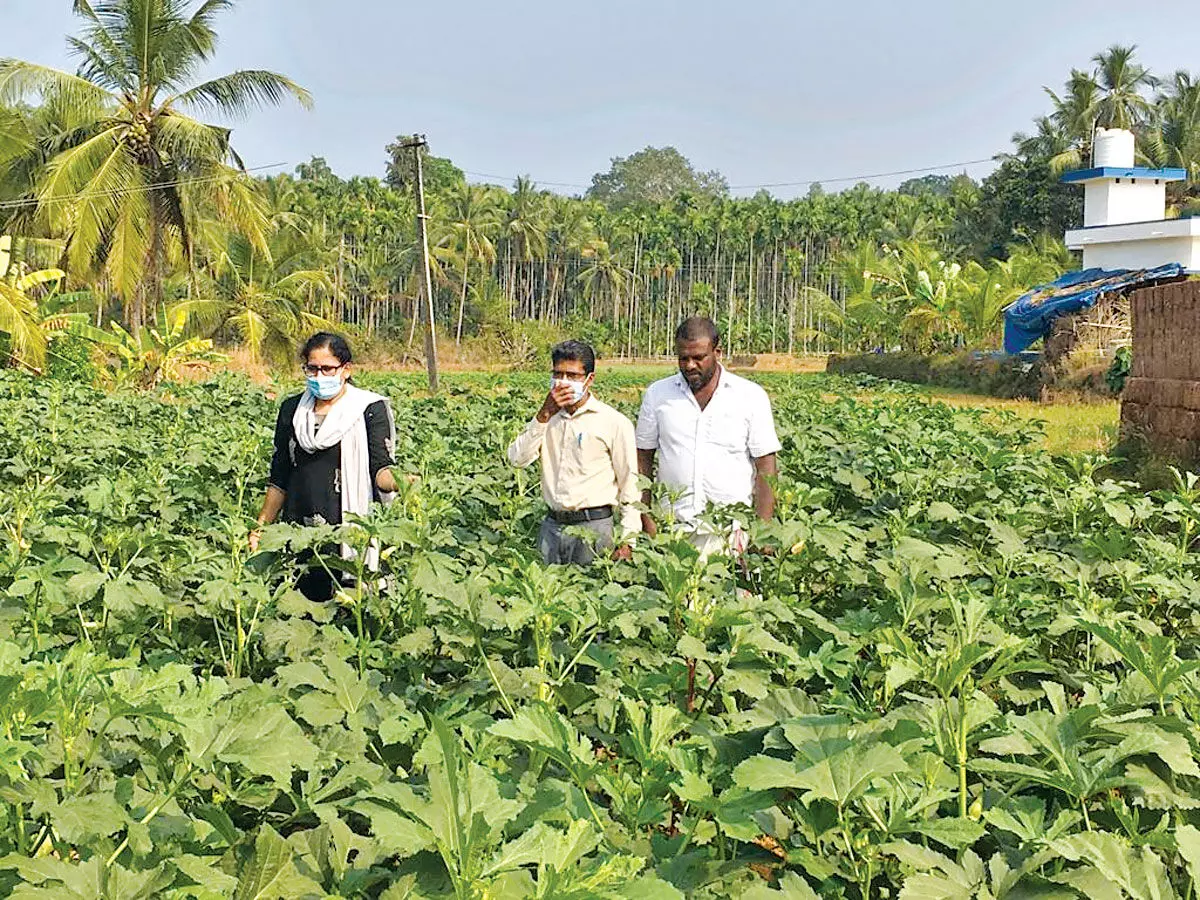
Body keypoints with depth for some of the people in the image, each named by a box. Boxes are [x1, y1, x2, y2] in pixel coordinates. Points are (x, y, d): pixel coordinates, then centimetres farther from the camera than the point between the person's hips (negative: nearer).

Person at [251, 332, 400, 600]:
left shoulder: (369, 409, 0)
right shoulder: (292, 410, 13)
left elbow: (380, 467, -9)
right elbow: (279, 478, 18)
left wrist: (396, 480, -32)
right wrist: (261, 526, 13)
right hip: (299, 534, 4)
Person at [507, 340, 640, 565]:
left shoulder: (614, 422, -4)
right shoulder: (548, 417, 11)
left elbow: (629, 485, -3)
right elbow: (517, 459, -2)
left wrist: (627, 540, -7)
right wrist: (544, 416, -10)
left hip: (592, 527, -4)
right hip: (551, 525, 4)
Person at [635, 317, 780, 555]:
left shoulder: (751, 397, 3)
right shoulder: (657, 394, 8)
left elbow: (766, 469, 2)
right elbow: (642, 460, 12)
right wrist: (646, 519, 2)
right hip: (672, 530, 1)